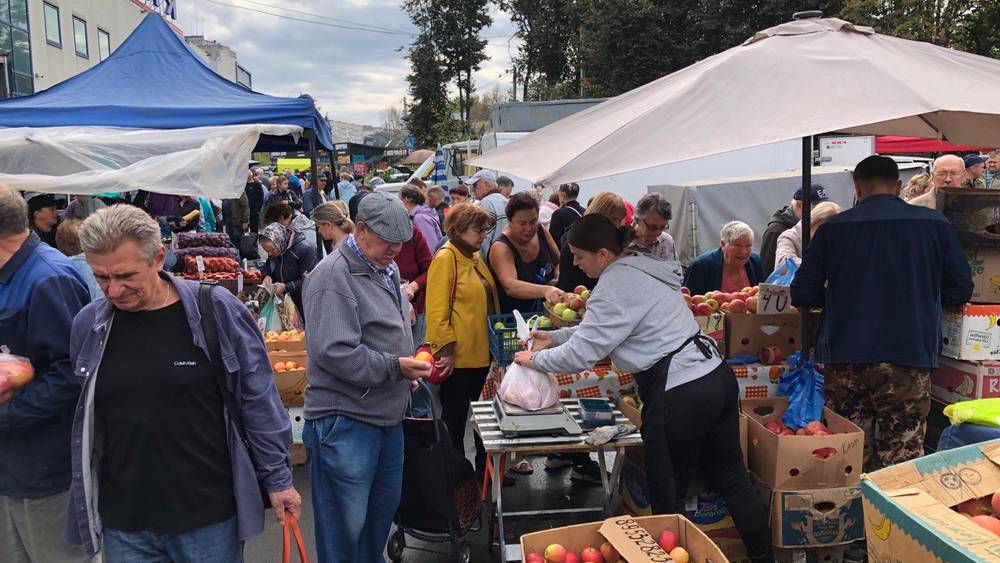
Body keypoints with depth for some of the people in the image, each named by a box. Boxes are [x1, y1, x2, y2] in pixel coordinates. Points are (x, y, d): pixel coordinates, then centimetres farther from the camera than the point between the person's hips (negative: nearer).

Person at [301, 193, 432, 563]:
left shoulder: (386, 270, 12)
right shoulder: (332, 276, -18)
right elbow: (334, 352, -26)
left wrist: (407, 367, 9)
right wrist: (394, 367, -26)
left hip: (387, 415, 9)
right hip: (345, 421, -9)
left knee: (385, 505, 22)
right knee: (346, 522, 3)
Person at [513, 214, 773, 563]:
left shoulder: (615, 285, -14)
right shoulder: (642, 267, 15)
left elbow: (580, 353, -11)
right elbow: (602, 327, 26)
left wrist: (535, 359, 5)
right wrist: (556, 337, 24)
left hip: (680, 394, -10)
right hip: (717, 377, 10)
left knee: (667, 498, 7)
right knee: (732, 479, 19)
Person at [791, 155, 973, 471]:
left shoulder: (833, 228, 2)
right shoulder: (936, 225, 2)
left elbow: (802, 296, 3)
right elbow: (960, 292, 8)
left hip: (844, 361, 1)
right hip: (908, 358, -1)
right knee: (902, 459, 4)